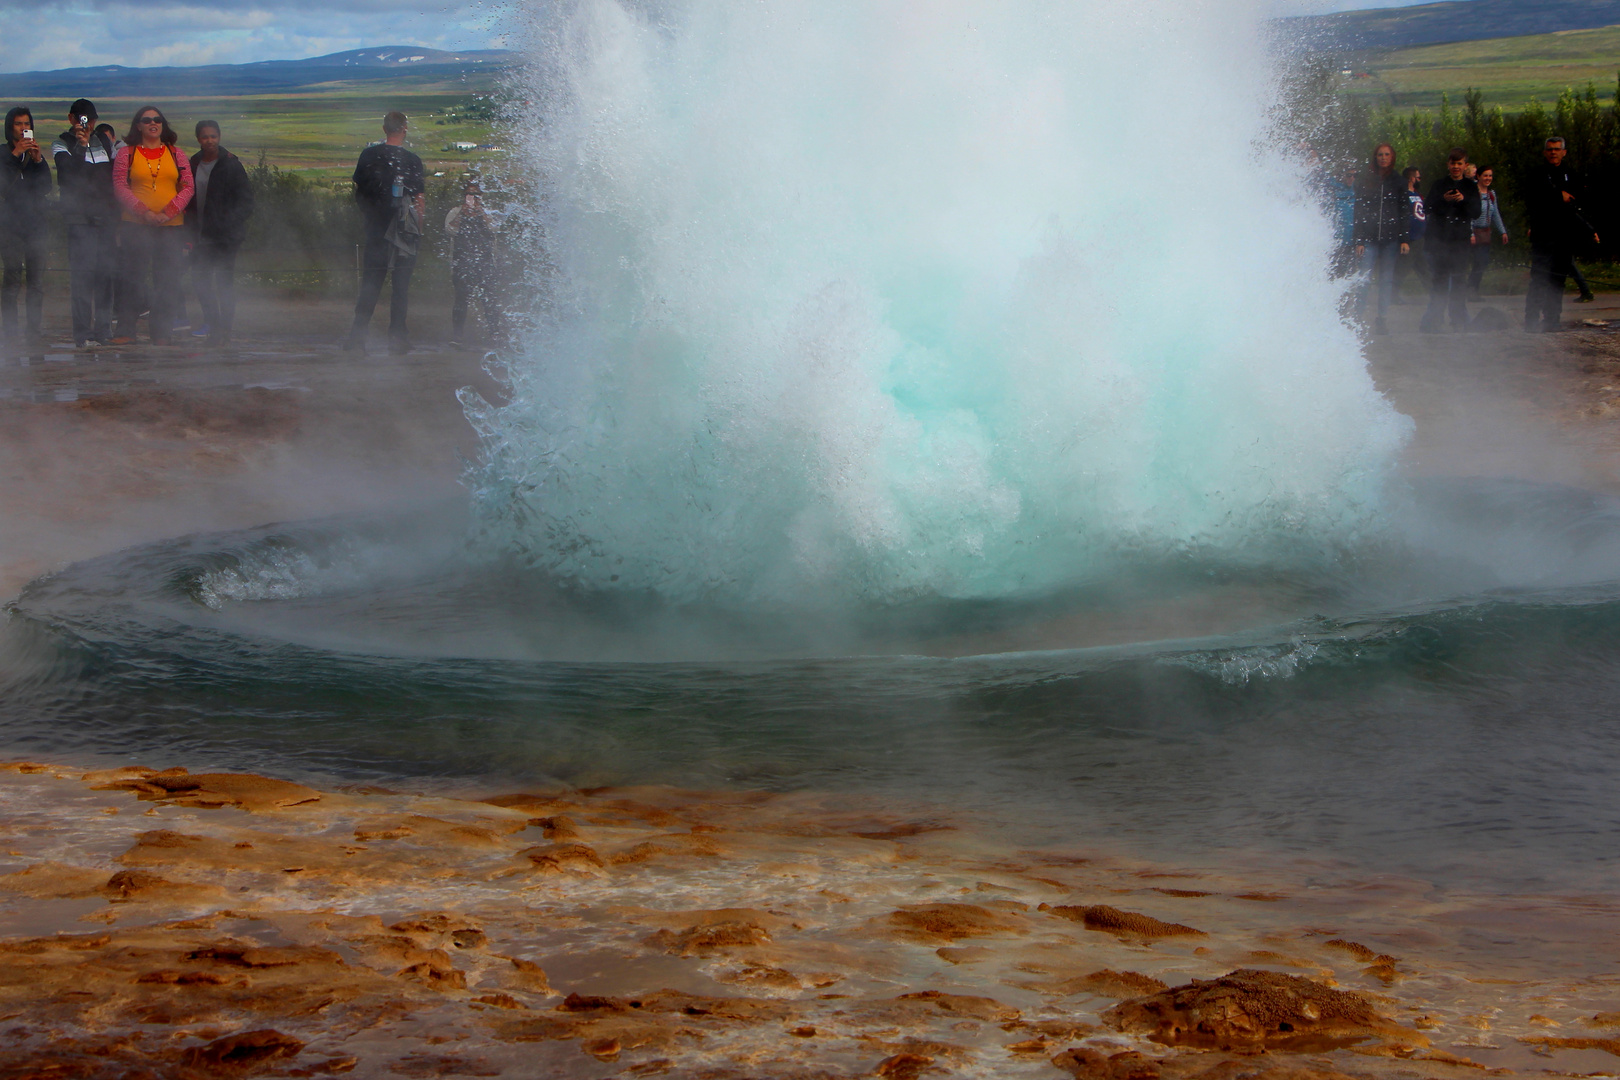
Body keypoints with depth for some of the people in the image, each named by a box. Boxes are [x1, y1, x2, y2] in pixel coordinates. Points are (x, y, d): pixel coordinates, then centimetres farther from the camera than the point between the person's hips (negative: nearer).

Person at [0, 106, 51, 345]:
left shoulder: (36, 153, 16)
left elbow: (46, 187, 7)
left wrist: (38, 160, -6)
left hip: (35, 221, 3)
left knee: (37, 278, -3)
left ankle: (35, 329, -2)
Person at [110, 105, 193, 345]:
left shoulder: (175, 154, 11)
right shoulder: (126, 154, 6)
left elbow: (187, 187, 6)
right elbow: (120, 186, -1)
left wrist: (167, 212, -9)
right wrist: (144, 212, -13)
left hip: (171, 226, 2)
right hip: (136, 225, -2)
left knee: (167, 281, 1)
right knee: (131, 279, -3)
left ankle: (160, 332, 7)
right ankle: (126, 330, 3)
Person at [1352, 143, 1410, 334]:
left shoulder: (1399, 182, 9)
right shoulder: (1365, 181, 5)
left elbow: (1405, 212, 8)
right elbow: (1359, 211, 3)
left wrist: (1405, 239, -1)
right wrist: (1359, 241, -4)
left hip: (1391, 238, 1)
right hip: (1370, 237, -1)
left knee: (1386, 279, 3)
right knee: (1365, 277, -10)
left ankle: (1382, 319, 8)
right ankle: (1359, 316, -5)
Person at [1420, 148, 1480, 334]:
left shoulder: (1471, 187, 10)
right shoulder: (1439, 184, 7)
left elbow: (1476, 212, 2)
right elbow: (1427, 208, -2)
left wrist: (1463, 200, -16)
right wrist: (1443, 200, -19)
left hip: (1460, 240, 1)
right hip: (1439, 238, -1)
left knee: (1459, 280, 1)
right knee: (1440, 279, -5)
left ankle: (1459, 320, 7)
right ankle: (1433, 320, -4)